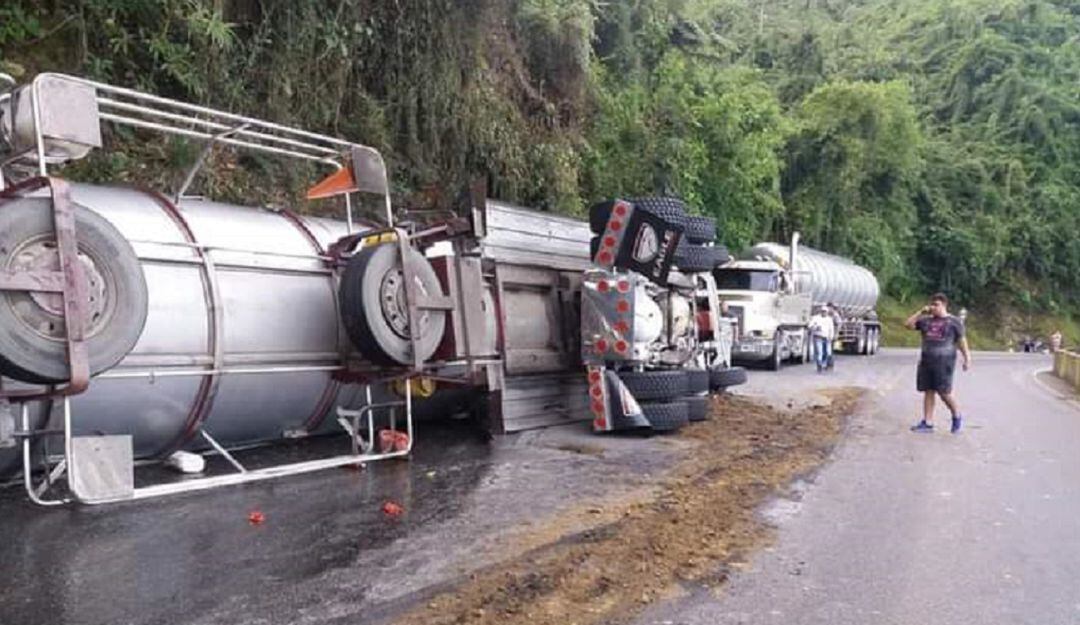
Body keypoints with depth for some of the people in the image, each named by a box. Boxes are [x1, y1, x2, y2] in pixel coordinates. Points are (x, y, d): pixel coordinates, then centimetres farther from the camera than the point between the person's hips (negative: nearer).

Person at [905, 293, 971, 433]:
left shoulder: (953, 321, 1)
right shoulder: (926, 320, 12)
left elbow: (961, 341, 1)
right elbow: (908, 324, 11)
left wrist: (967, 359, -5)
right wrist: (921, 312, 4)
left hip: (944, 361, -5)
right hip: (926, 361, 5)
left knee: (944, 392, -5)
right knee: (928, 391, 5)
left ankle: (957, 416, 20)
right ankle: (927, 423, 8)